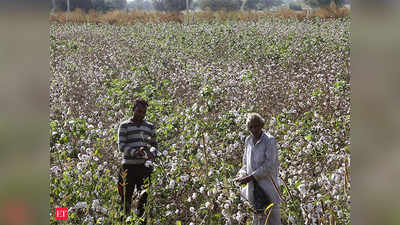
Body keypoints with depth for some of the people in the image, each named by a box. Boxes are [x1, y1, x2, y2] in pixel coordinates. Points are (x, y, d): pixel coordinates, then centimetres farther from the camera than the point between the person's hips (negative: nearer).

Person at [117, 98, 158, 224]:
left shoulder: (150, 127, 14)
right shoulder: (124, 126, 2)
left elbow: (154, 145, 15)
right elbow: (121, 146, -6)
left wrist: (152, 153, -9)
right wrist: (134, 152, -23)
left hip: (144, 167, 3)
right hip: (129, 166, -3)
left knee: (144, 197, 5)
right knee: (126, 197, -3)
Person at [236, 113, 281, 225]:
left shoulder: (269, 140, -8)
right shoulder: (248, 141, 12)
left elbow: (269, 165, -15)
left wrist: (251, 177, -18)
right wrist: (242, 174, -1)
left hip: (268, 185, -6)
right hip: (253, 186, 6)